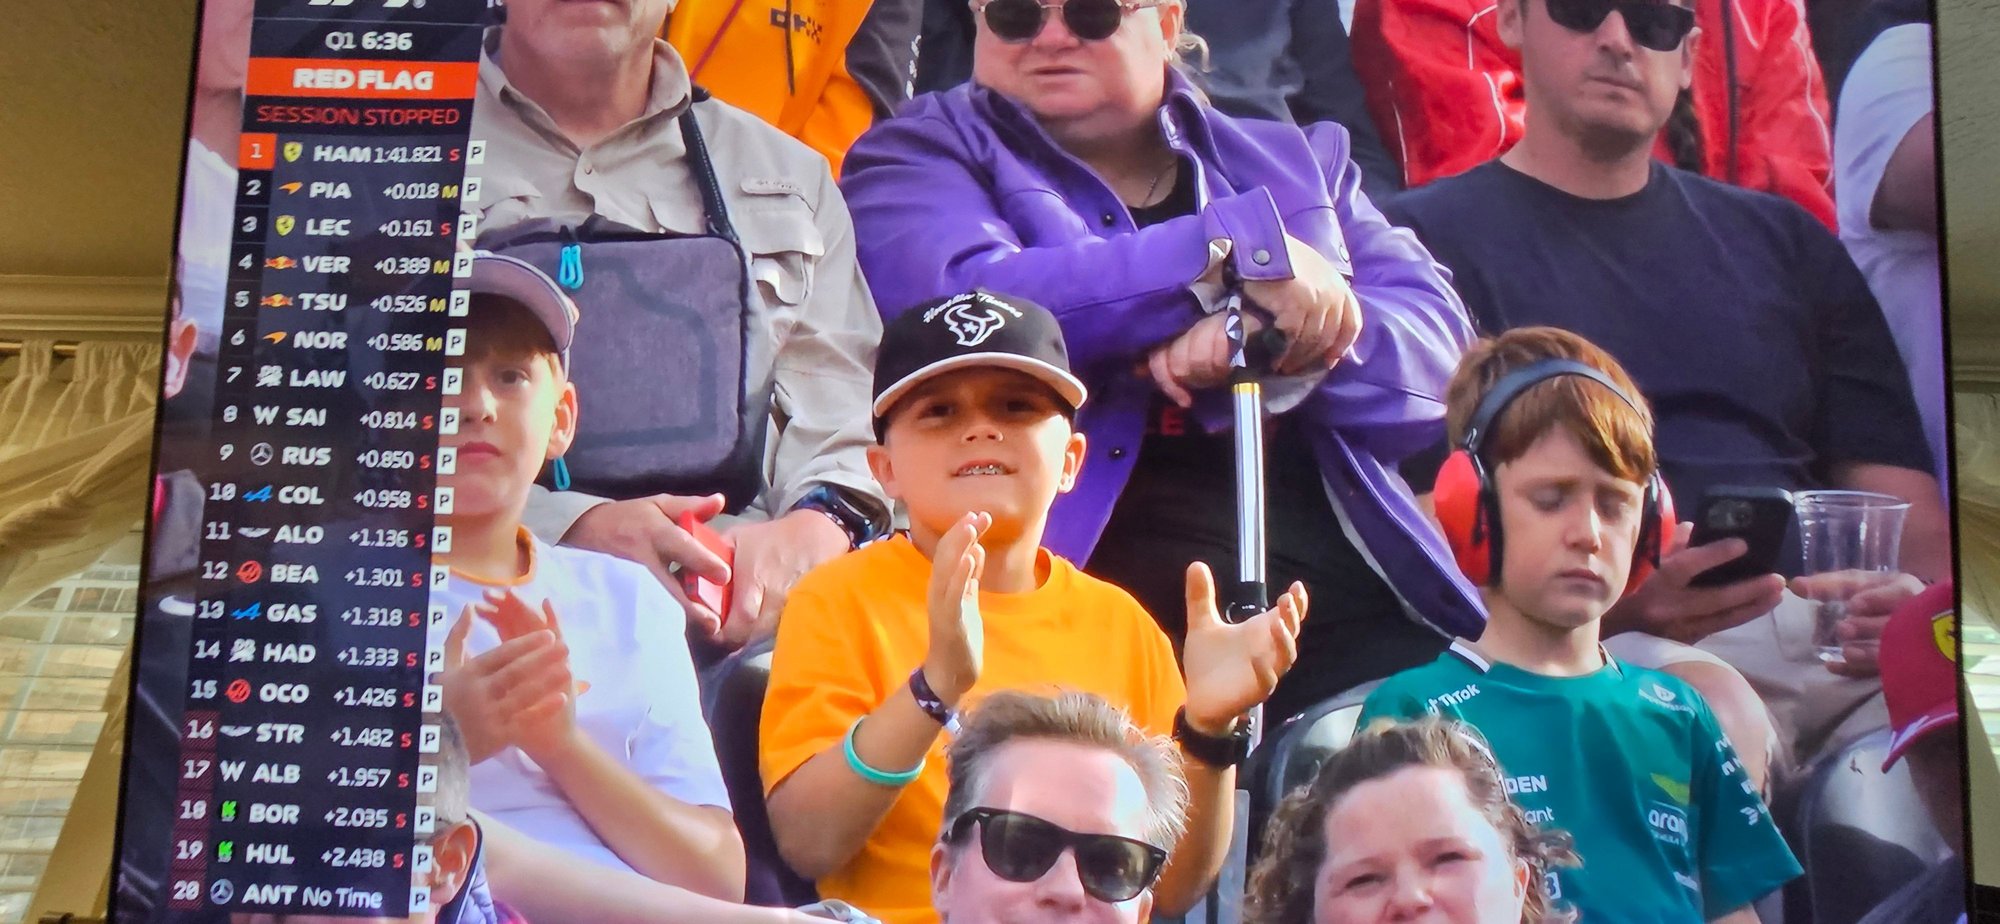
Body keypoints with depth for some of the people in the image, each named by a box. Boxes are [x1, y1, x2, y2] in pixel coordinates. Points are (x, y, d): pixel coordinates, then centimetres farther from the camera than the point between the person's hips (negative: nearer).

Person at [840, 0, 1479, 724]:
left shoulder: (1297, 161, 20)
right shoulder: (918, 155, 12)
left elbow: (1438, 349, 7)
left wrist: (1273, 343, -14)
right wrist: (1241, 246, -11)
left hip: (1350, 605, 4)